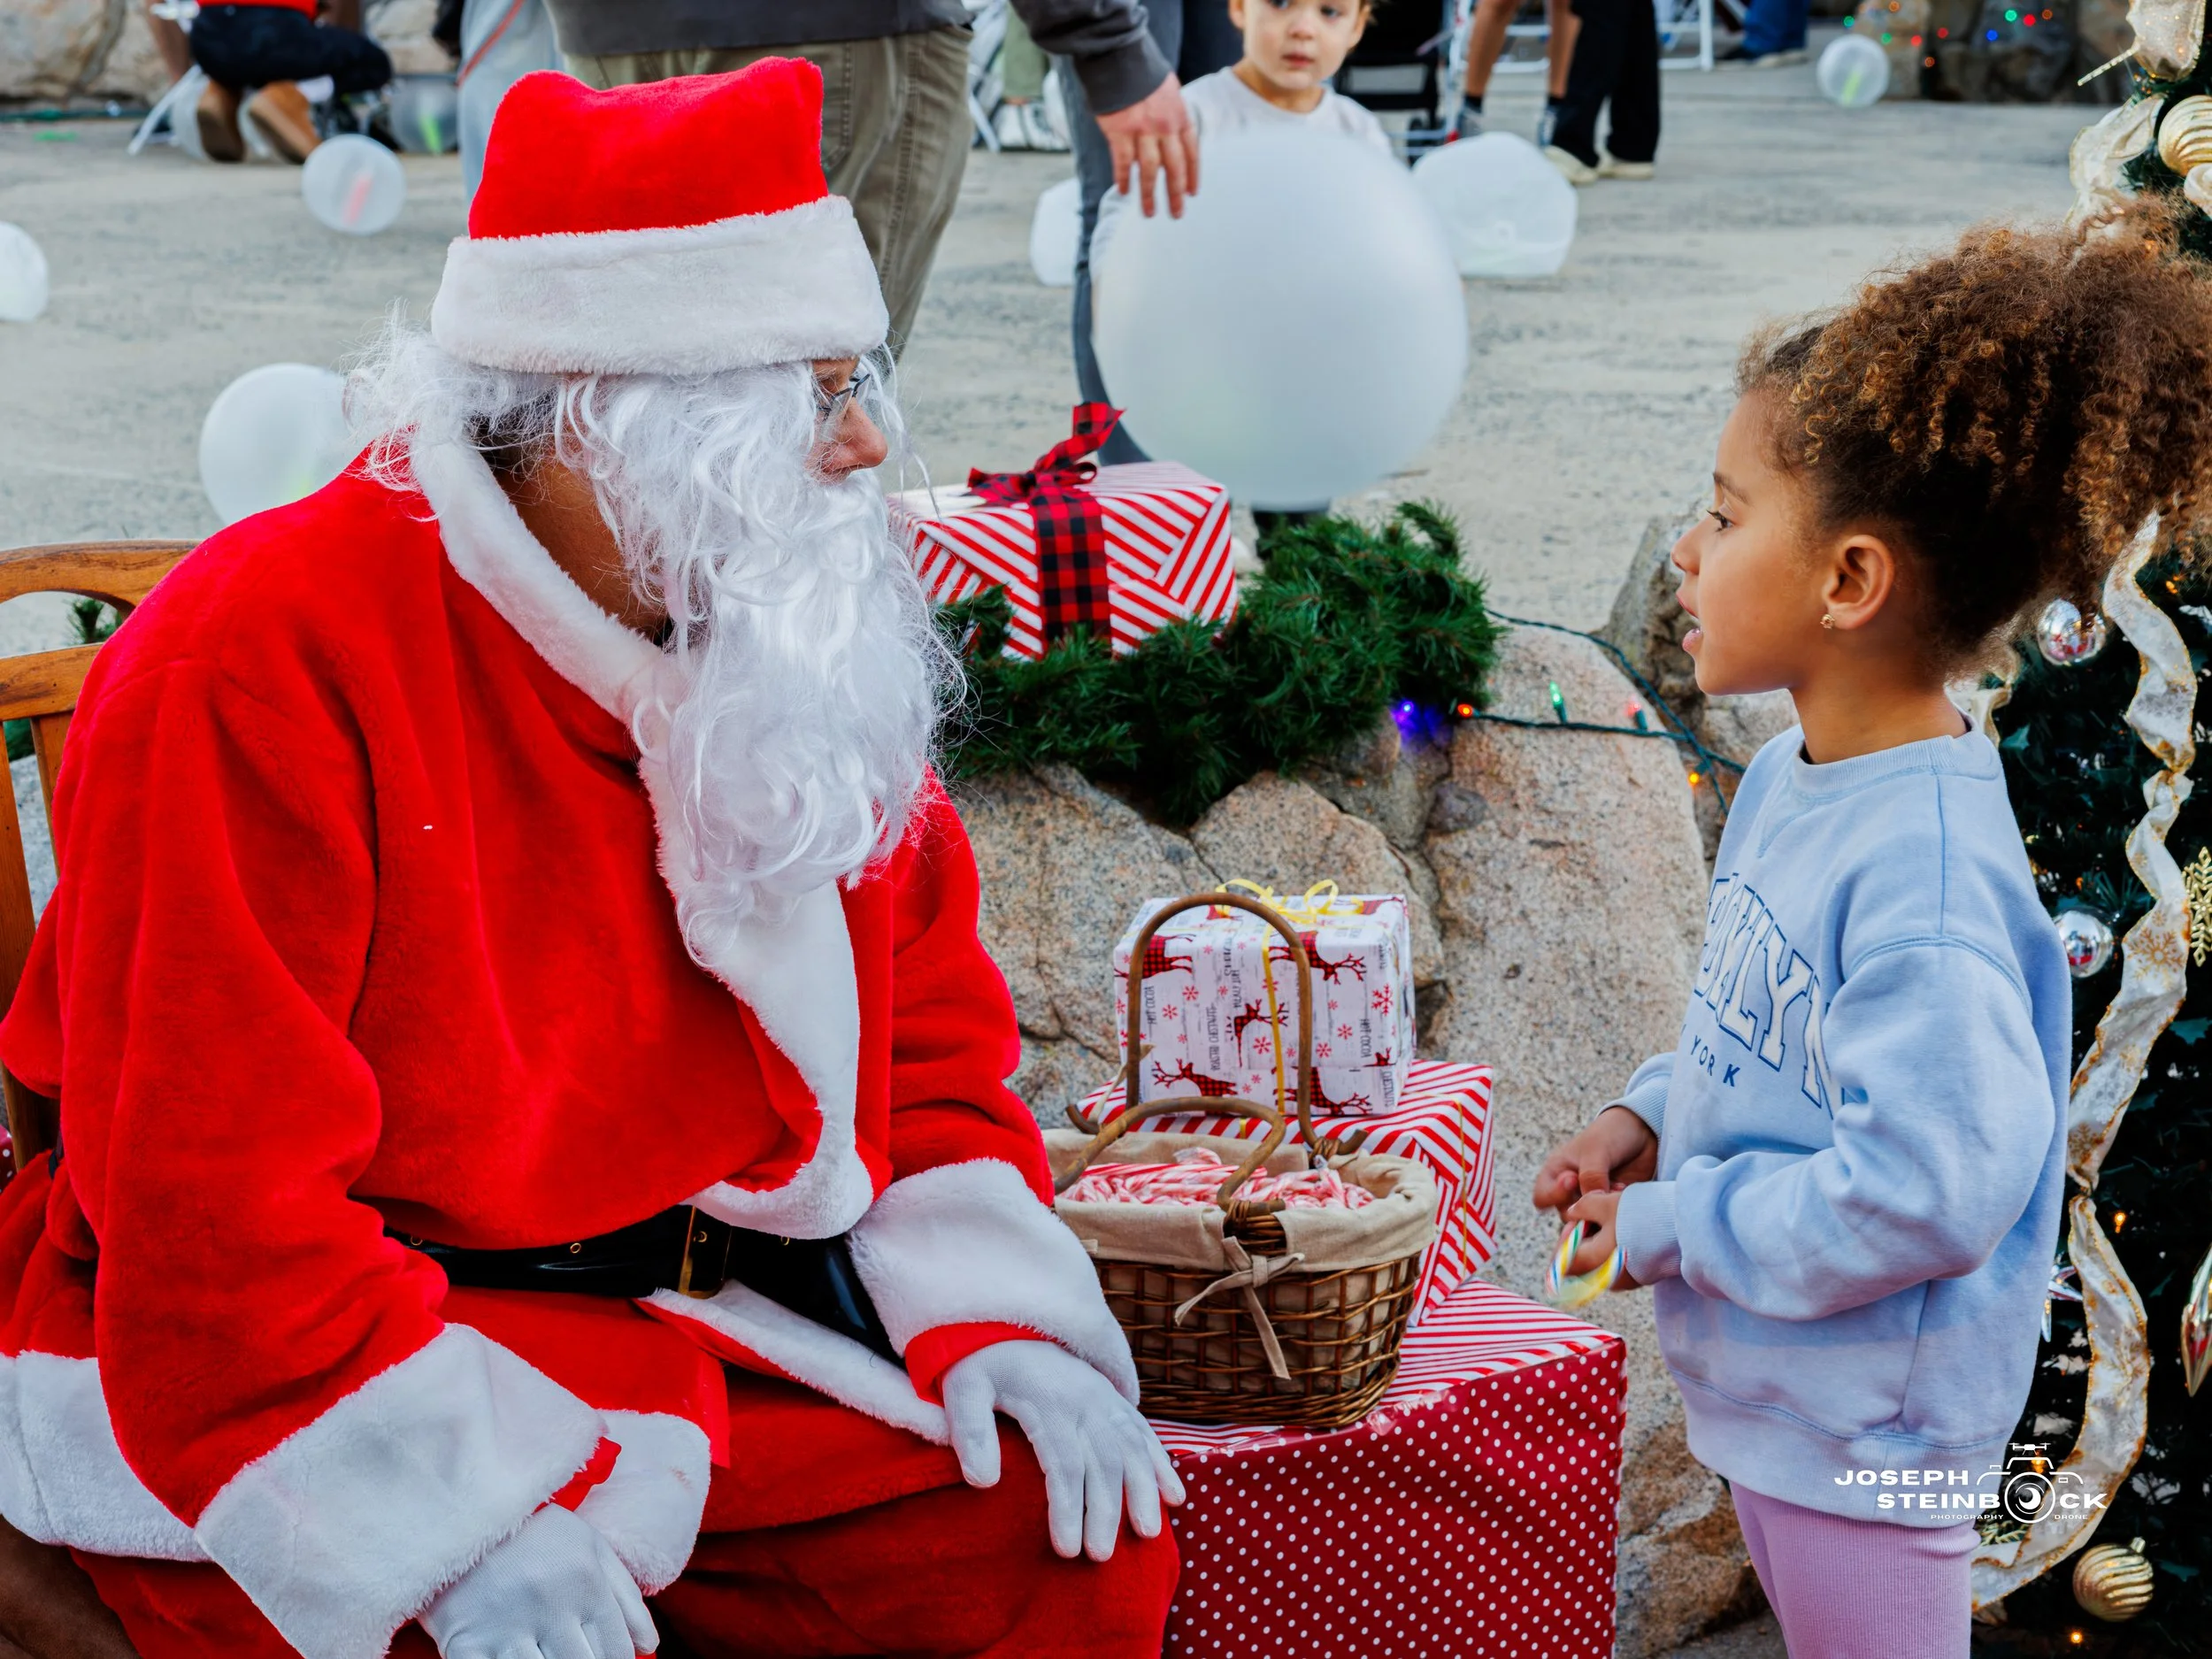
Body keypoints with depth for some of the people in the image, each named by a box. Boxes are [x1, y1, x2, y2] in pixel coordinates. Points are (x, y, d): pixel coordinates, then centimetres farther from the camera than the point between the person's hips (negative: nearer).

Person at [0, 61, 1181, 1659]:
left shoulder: (805, 650, 5)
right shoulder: (268, 663, -17)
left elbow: (926, 1025, 13)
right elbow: (209, 1199, -21)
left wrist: (992, 1310, -4)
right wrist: (462, 1523, -29)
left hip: (690, 1333, 6)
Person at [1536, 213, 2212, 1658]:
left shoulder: (1927, 872, -28)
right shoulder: (1789, 779, 2)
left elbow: (1920, 1193, -31)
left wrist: (1667, 1225, -19)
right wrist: (1651, 1117, 2)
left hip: (1866, 1432, -9)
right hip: (1774, 1396, 9)